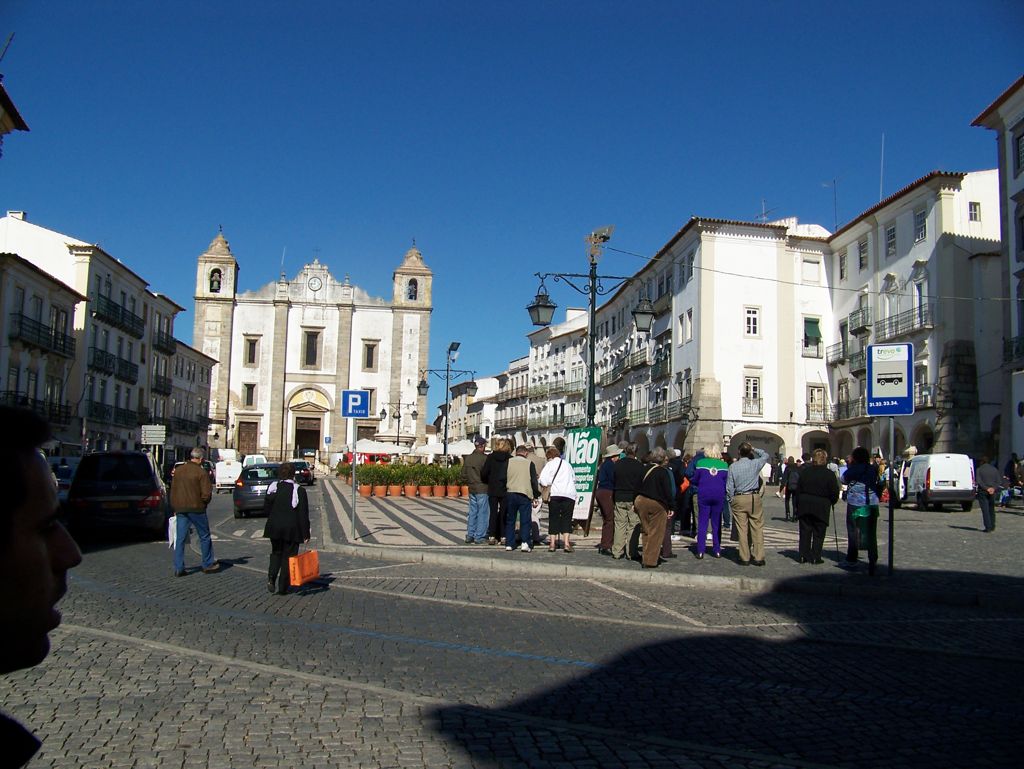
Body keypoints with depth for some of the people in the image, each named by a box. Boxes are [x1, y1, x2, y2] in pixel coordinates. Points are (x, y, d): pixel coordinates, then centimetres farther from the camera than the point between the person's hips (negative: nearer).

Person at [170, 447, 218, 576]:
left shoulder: (178, 471, 8)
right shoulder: (201, 472, -11)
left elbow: (173, 491, 13)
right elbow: (206, 494, -14)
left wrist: (175, 508, 20)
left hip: (180, 509, 5)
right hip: (196, 509, -5)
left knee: (180, 539, 7)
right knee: (204, 537, 9)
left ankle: (178, 568, 4)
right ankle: (208, 565, 16)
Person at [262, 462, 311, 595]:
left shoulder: (273, 488, -1)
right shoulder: (299, 490, -10)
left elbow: (266, 509, 5)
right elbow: (303, 514, -10)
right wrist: (305, 534, -5)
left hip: (274, 527, 3)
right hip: (292, 529, -3)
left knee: (276, 553, 20)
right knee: (288, 556, 7)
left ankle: (271, 577, -1)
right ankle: (282, 588, 9)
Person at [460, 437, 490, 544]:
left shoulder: (468, 458, 6)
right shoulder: (484, 458, -15)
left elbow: (464, 475, 10)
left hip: (472, 490, 7)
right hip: (483, 490, -6)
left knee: (472, 513, 13)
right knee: (483, 513, 0)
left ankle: (470, 535, 15)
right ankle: (479, 537, 1)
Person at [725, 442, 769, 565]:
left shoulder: (733, 466, -2)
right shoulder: (755, 464, -4)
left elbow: (729, 486, -1)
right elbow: (765, 455, 17)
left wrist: (730, 501, 9)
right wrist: (754, 449, 17)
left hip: (738, 499, 1)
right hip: (754, 498, -1)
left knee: (742, 529, 3)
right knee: (757, 528, 4)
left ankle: (744, 557, 6)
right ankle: (758, 557, 4)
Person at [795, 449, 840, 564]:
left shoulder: (804, 471, 1)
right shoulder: (829, 474, -9)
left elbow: (798, 489, 5)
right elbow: (835, 493, -7)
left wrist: (798, 504, 13)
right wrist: (831, 502, 12)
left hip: (805, 506, 3)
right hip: (821, 507, -3)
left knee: (805, 531, 10)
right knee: (818, 533, 6)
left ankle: (803, 556, 10)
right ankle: (815, 557, 6)